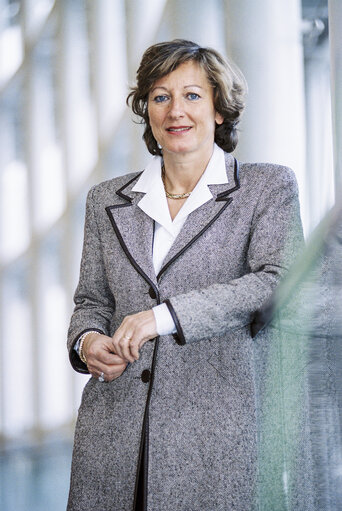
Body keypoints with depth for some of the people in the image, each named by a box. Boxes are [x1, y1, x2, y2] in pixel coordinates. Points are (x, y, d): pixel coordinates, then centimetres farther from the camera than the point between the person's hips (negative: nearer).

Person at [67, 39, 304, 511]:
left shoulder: (268, 187, 4)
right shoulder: (108, 200, 16)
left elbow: (280, 283, -11)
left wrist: (165, 315, -19)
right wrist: (86, 341, -3)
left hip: (216, 432, -3)